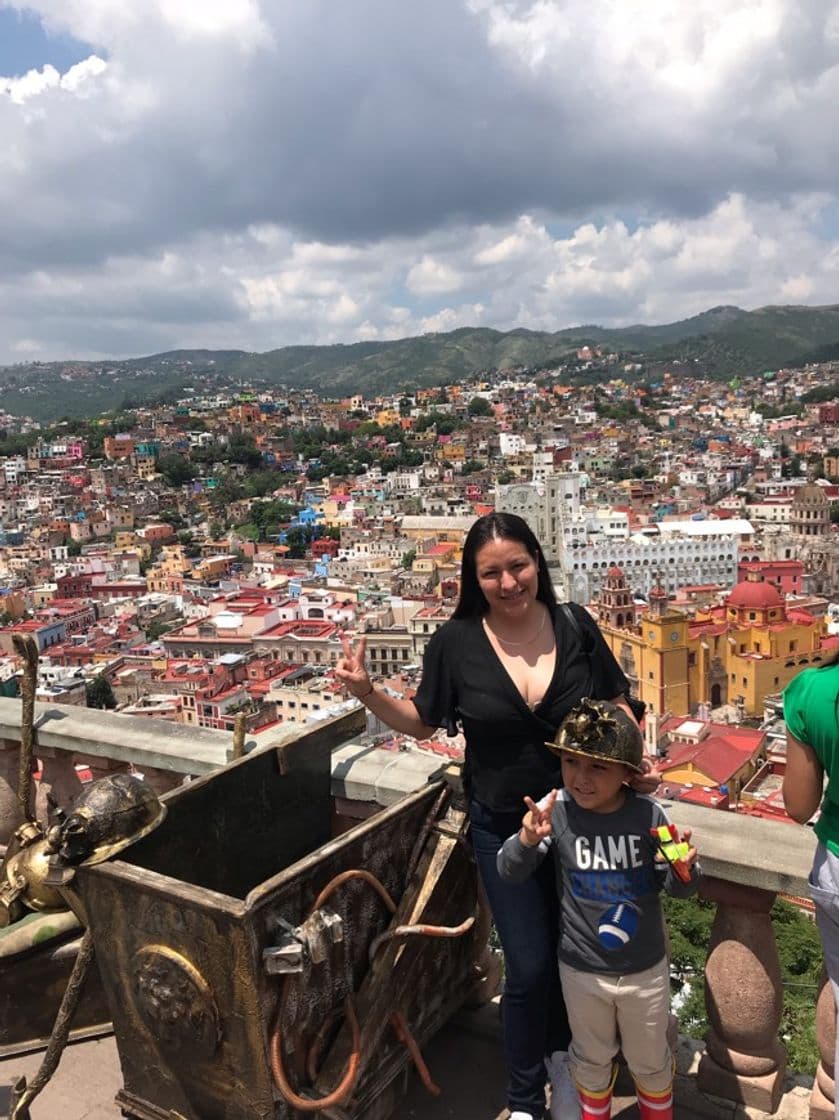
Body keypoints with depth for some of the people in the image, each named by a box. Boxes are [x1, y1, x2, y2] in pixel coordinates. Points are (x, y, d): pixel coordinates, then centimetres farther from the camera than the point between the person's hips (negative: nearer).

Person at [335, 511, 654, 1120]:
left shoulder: (575, 626, -10)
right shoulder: (456, 642, -13)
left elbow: (615, 704, 1)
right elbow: (423, 723, -1)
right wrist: (367, 691, -16)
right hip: (502, 826, -1)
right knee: (529, 966, 2)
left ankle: (560, 1052, 50)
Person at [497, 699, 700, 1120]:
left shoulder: (647, 814, -19)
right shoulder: (555, 811, -21)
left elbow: (676, 887, -6)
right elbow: (510, 873, -16)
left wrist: (683, 870, -29)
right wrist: (527, 840, -36)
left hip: (645, 968, 0)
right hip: (582, 970, 0)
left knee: (650, 1059, 24)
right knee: (592, 1058, 24)